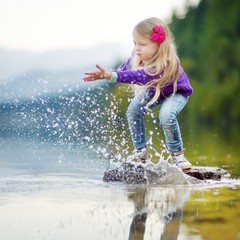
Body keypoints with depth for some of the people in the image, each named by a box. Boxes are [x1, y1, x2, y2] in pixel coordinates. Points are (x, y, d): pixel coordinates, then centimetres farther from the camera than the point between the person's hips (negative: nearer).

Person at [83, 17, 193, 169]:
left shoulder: (166, 63, -46)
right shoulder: (138, 56, -23)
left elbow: (139, 76, -59)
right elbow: (126, 66, 3)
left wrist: (112, 76, -68)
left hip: (176, 92, -7)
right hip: (154, 90, 7)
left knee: (166, 115, -32)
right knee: (133, 111, -10)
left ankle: (177, 154, -8)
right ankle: (141, 151, 7)